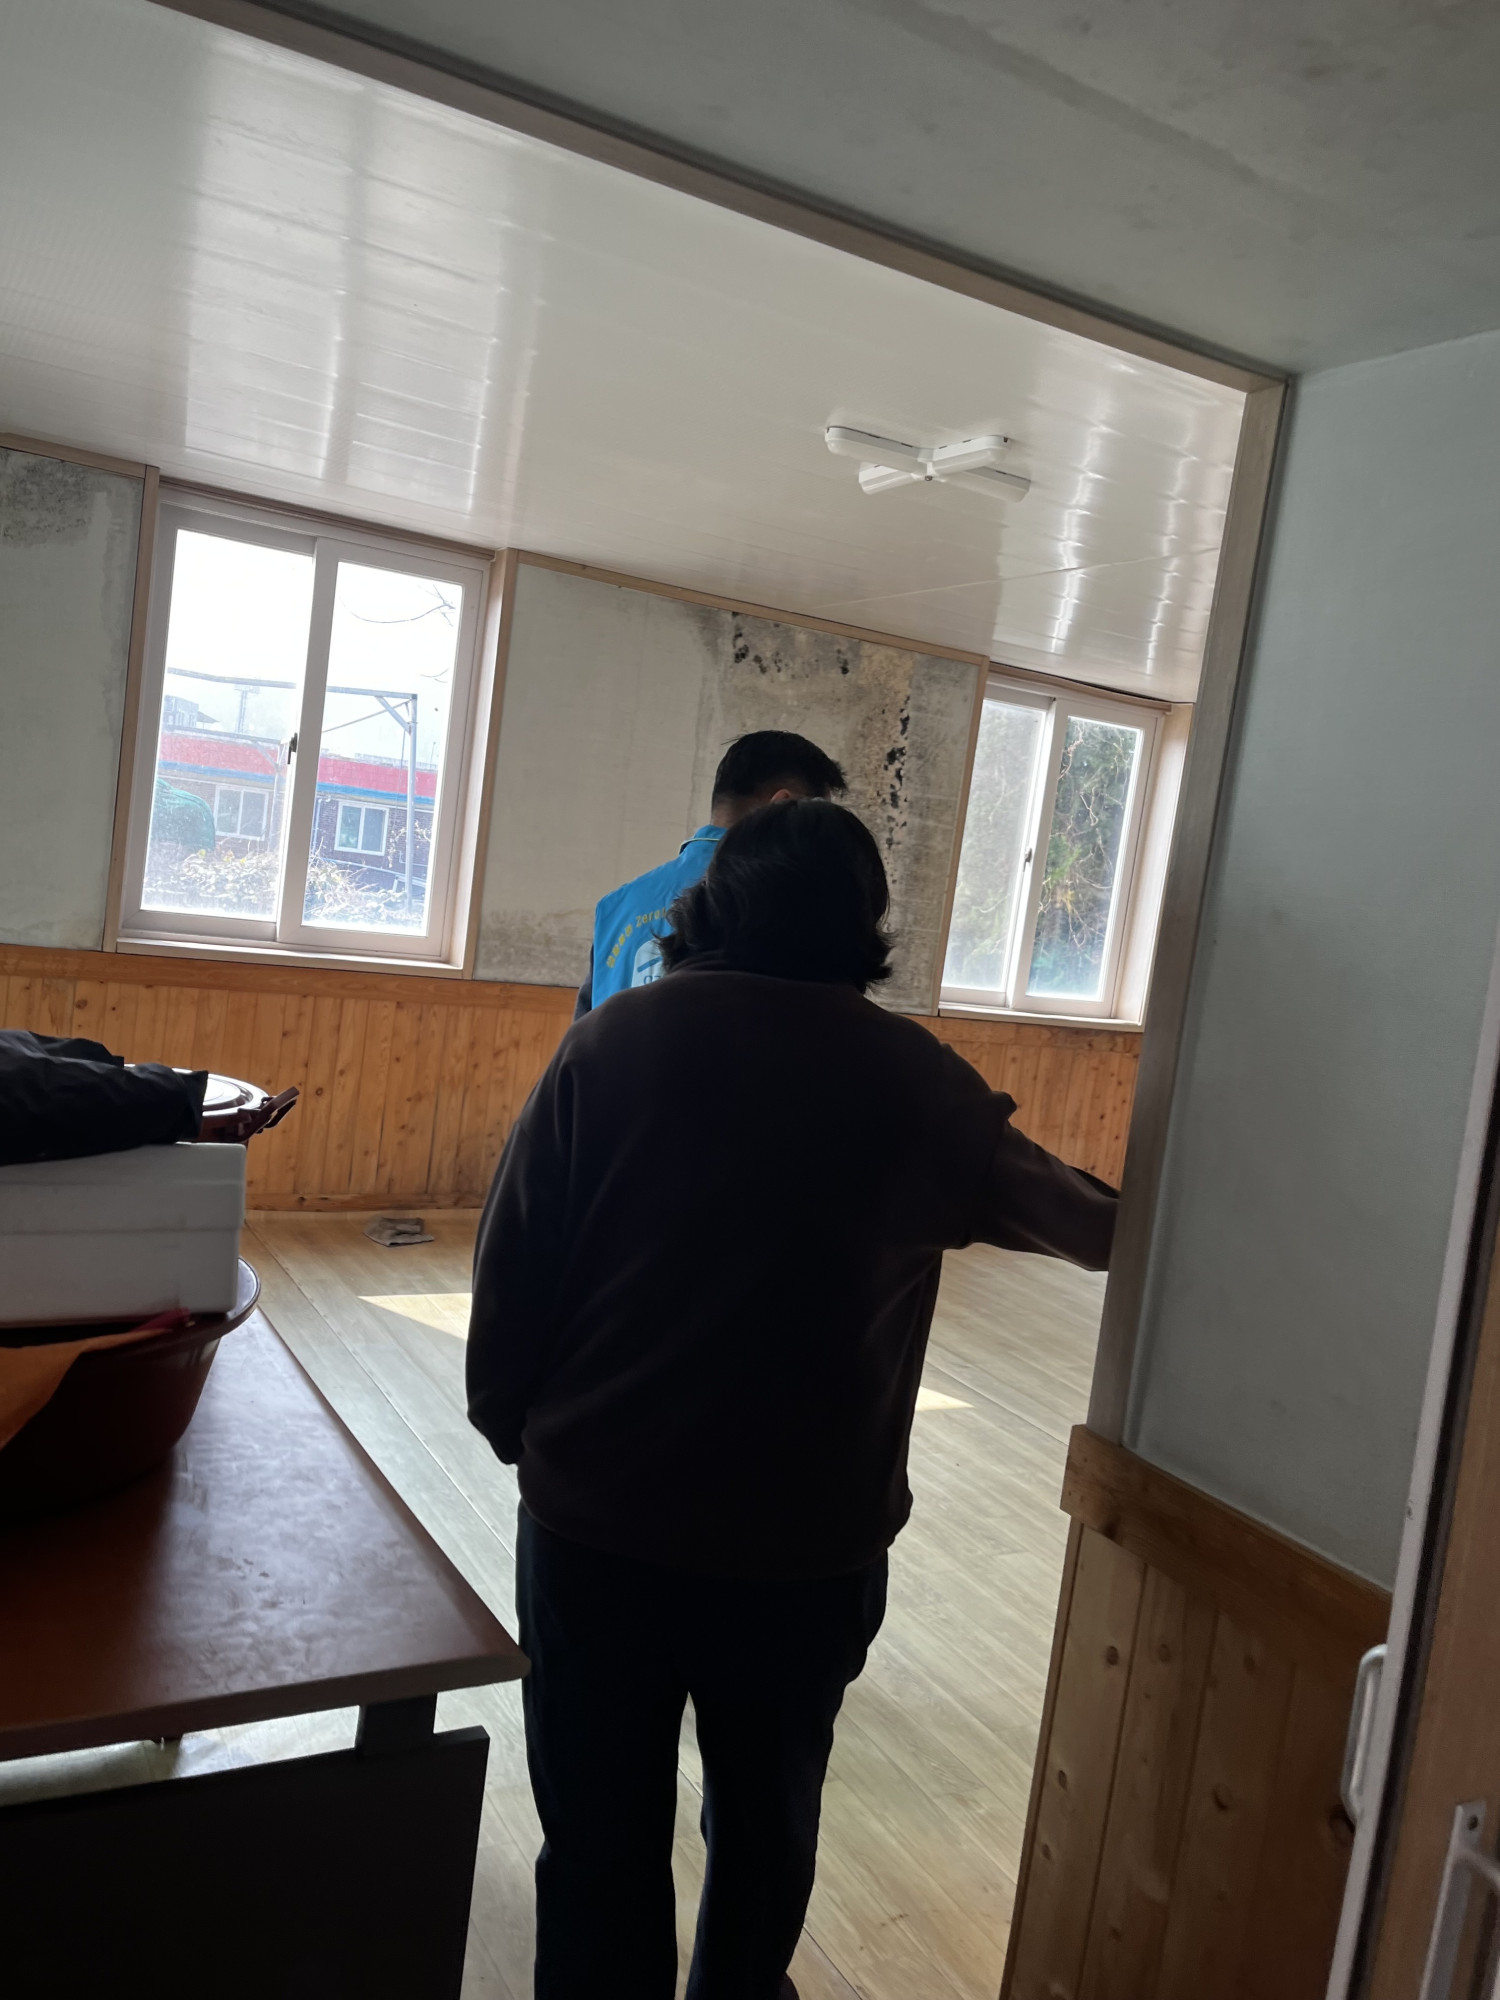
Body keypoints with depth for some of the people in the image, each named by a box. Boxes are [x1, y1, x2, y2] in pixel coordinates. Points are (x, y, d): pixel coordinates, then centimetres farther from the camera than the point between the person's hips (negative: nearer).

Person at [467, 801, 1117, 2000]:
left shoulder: (613, 1042, -8)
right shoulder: (922, 1087, -7)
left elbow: (512, 1272, -7)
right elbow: (1088, 1226, 8)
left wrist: (516, 1428, 9)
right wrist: (1119, 1212, 30)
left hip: (596, 1528, 0)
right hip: (809, 1544, 1)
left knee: (602, 1843, 17)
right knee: (767, 1820, 25)